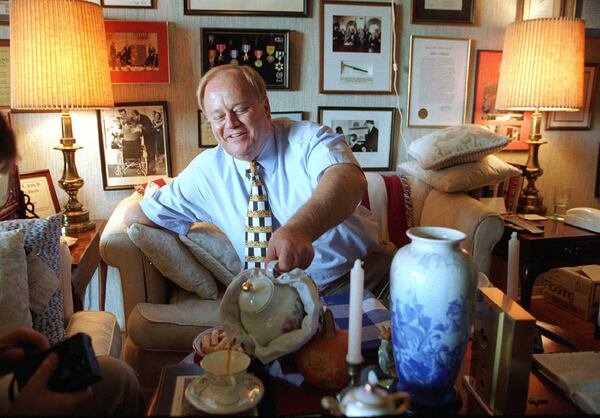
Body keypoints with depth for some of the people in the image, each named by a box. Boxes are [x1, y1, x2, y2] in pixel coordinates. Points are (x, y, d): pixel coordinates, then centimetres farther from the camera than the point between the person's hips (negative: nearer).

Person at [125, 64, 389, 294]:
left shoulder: (310, 139, -7)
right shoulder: (207, 171, 3)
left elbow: (349, 180, -30)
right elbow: (135, 216, 10)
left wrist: (299, 229, -51)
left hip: (358, 279, -5)